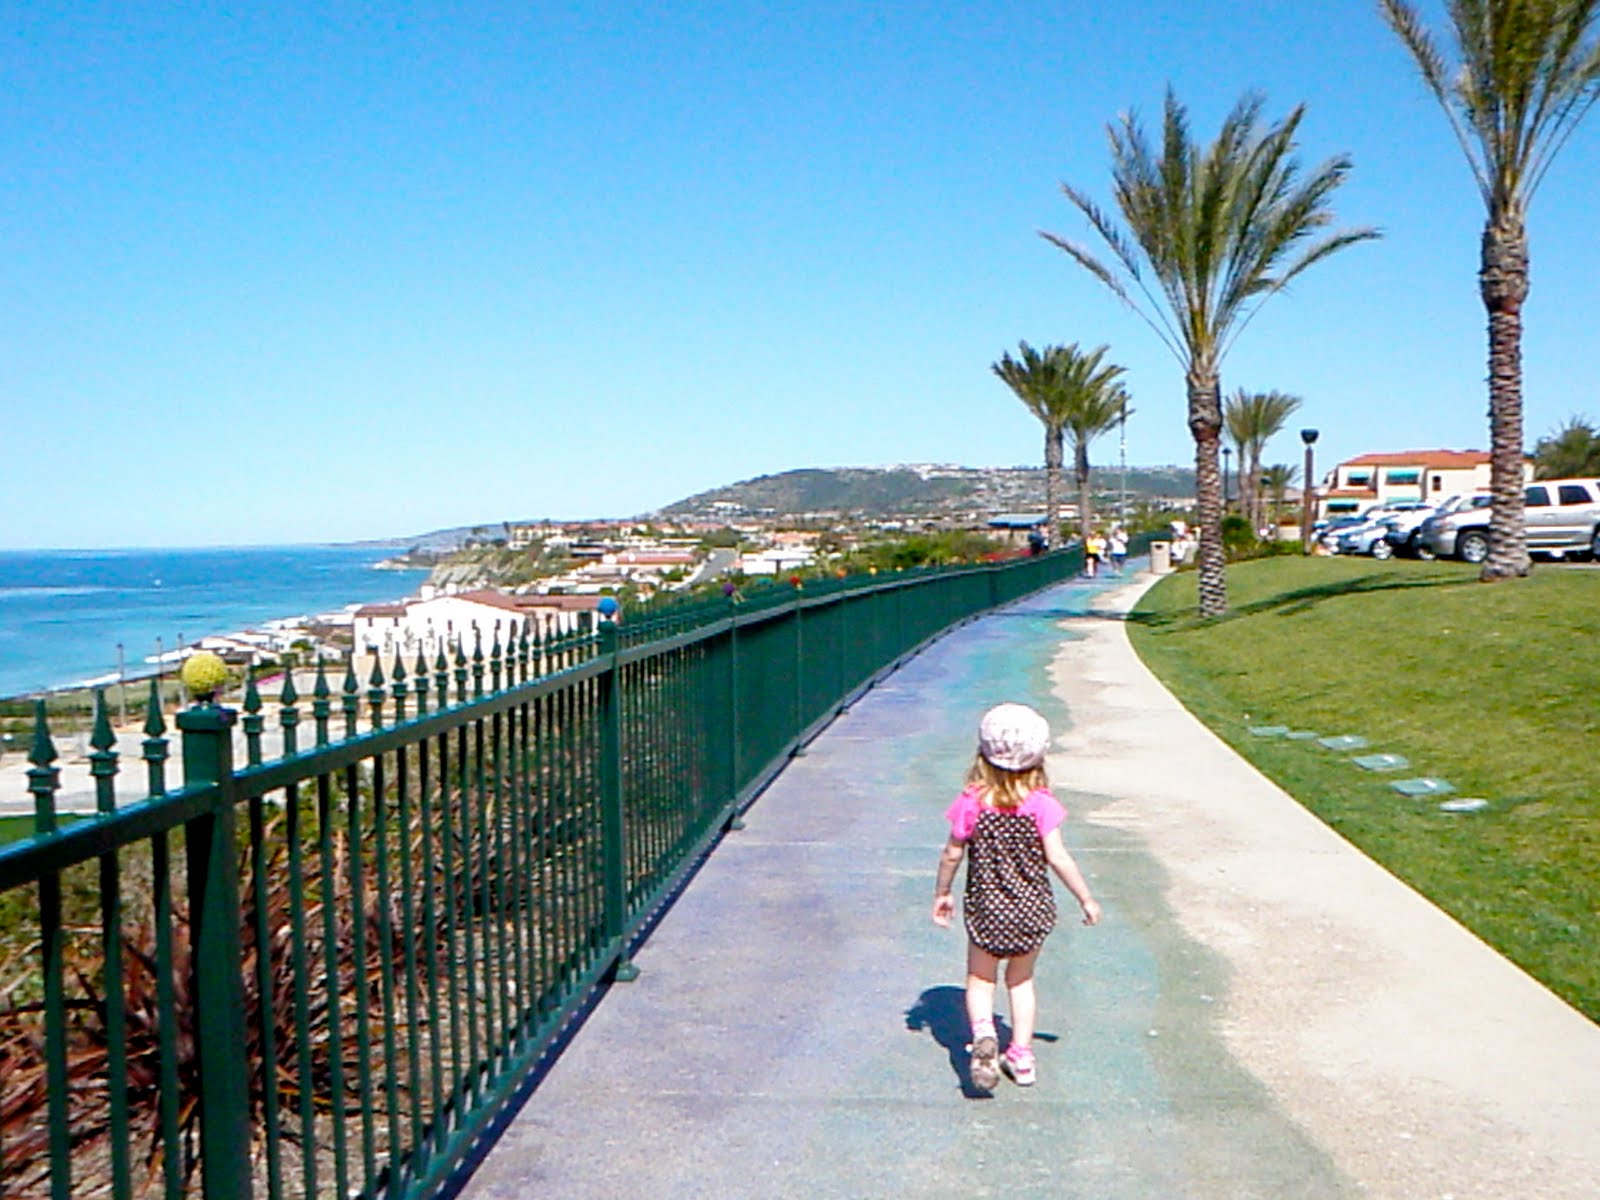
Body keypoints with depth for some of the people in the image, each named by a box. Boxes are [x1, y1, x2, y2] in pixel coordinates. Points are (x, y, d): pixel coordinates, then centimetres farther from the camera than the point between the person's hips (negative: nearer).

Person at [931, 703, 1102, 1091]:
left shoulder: (972, 802, -12)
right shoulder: (1040, 804, -13)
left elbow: (952, 855, -4)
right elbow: (1058, 858, -13)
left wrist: (942, 894, 12)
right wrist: (1086, 899, 0)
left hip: (986, 909, -1)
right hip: (1032, 908, 1)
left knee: (980, 979, 14)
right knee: (1021, 980, 21)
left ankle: (983, 1032, -13)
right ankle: (1022, 1053, 23)